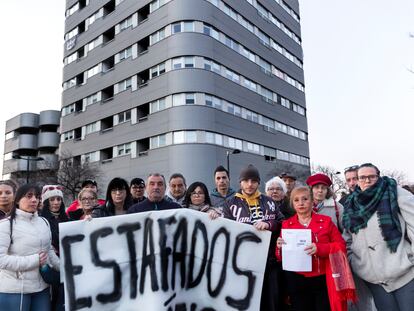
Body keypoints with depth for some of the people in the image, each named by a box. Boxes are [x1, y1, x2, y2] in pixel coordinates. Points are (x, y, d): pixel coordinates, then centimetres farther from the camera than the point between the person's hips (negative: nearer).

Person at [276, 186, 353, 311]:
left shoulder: (325, 221, 3)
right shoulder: (286, 224, 4)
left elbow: (341, 245, -3)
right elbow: (280, 257, 6)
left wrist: (319, 248, -20)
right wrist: (281, 248, -17)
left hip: (323, 280, 0)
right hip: (296, 281, 1)